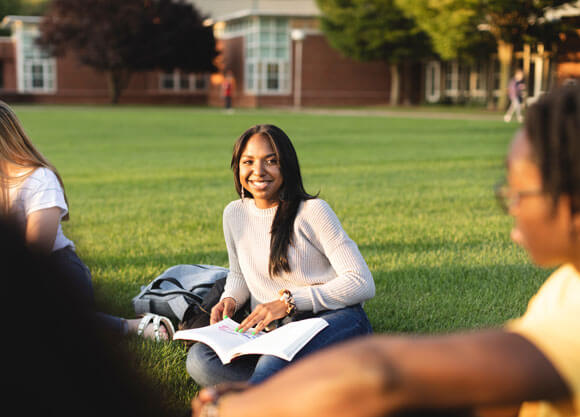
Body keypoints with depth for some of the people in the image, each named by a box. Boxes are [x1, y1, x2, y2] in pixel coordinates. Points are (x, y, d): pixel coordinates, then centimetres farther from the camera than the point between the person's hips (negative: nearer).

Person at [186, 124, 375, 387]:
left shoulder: (312, 212, -4)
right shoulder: (234, 214, 12)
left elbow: (362, 284, -9)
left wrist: (289, 301, -17)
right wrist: (230, 299, 4)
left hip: (336, 321, -6)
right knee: (199, 359, -25)